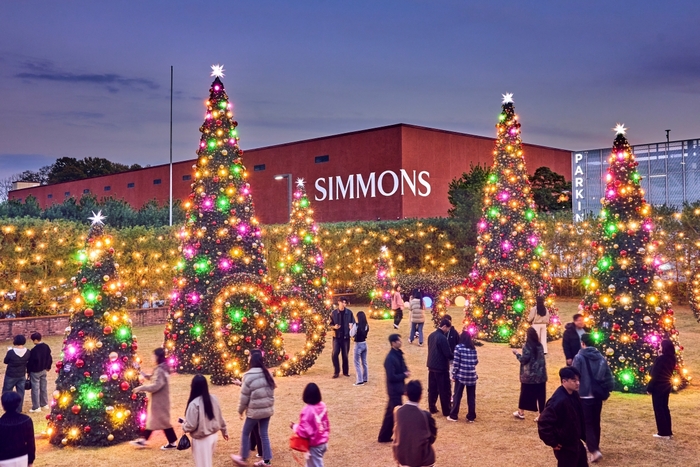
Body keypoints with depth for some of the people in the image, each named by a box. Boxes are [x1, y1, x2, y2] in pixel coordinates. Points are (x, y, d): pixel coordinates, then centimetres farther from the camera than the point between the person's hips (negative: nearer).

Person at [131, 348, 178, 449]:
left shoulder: (160, 370, -23)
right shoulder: (162, 368, 9)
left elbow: (156, 386, -28)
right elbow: (155, 380, 19)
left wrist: (141, 388, -21)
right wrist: (145, 375, 10)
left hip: (159, 400, -10)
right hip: (158, 399, 10)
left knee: (163, 420, -2)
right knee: (152, 419, 15)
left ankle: (173, 443, 6)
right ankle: (143, 440, 24)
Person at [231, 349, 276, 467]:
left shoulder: (249, 376, -16)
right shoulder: (267, 374, 3)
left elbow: (244, 396, -11)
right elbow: (271, 391, 9)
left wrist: (240, 410, 3)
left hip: (255, 410, -6)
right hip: (267, 409, 6)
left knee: (245, 433, 13)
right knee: (264, 434, 13)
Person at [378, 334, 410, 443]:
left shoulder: (398, 354, 6)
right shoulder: (390, 358, -22)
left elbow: (403, 368, 16)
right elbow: (391, 377, -25)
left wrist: (406, 372, -6)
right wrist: (404, 375, -15)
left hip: (398, 388, 9)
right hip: (394, 390, -9)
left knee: (391, 413, 15)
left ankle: (384, 436, 25)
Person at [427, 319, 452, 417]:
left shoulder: (431, 335, 5)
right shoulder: (442, 338, -21)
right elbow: (448, 354, -19)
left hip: (431, 366, 8)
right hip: (441, 367, -8)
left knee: (432, 389, 15)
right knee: (444, 391, 3)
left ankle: (432, 408, 23)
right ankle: (446, 411, 10)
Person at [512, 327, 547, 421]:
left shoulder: (527, 346, -13)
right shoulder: (540, 345, 4)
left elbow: (524, 359, -13)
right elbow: (541, 359, 12)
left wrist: (517, 353, 0)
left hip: (529, 375, -4)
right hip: (540, 374, 4)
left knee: (525, 393, 11)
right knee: (541, 395, 6)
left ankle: (521, 412, 23)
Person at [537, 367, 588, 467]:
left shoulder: (574, 395, 0)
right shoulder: (558, 400, -29)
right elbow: (543, 422, -32)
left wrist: (583, 435, 14)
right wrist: (552, 442, -23)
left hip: (576, 443, 9)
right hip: (565, 447, -9)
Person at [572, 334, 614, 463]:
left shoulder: (579, 358, -13)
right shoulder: (601, 358, 2)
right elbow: (609, 376, 2)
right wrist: (606, 391, 13)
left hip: (584, 396, -5)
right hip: (598, 396, 5)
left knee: (587, 423, 2)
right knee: (596, 422, 20)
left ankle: (594, 450, -10)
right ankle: (595, 446, 33)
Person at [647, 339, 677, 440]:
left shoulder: (660, 359, -21)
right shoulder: (671, 359, 3)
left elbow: (655, 375, -19)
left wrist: (649, 388, -10)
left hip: (658, 387, -8)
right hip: (667, 386, 8)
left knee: (658, 409, 1)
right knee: (664, 408, 16)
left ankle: (663, 432, 4)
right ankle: (668, 431, 20)